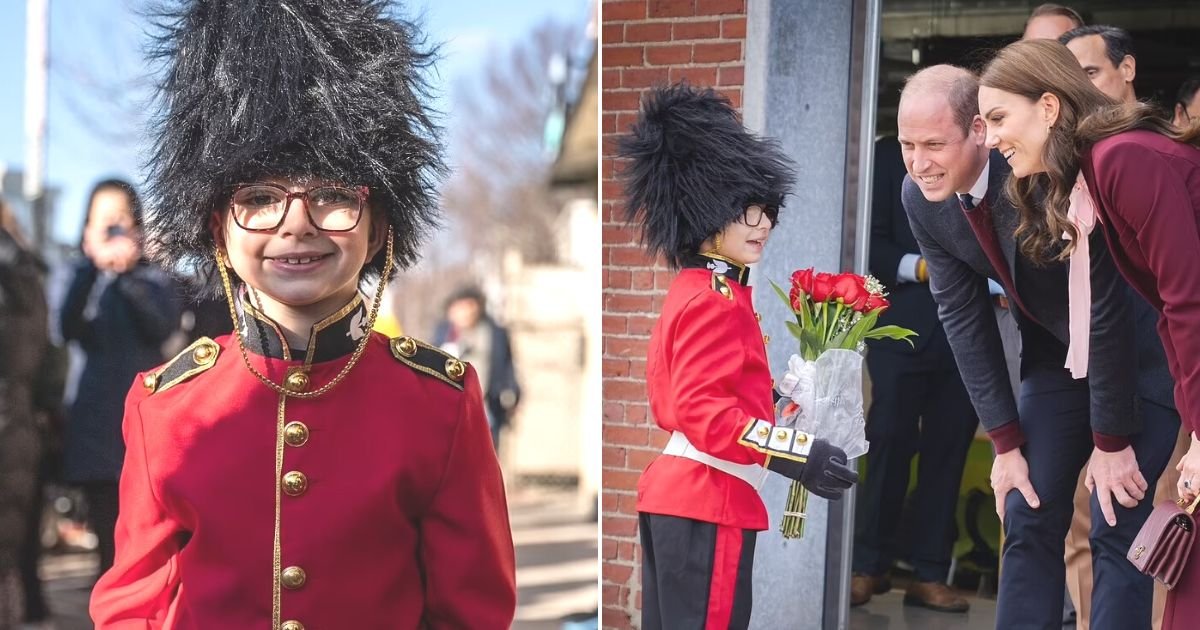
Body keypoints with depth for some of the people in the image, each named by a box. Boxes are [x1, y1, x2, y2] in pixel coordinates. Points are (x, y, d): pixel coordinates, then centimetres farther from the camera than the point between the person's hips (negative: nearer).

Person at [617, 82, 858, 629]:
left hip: (672, 491, 10)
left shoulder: (687, 292, 15)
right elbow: (703, 410, -24)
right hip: (709, 502, -10)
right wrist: (798, 455, -28)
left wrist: (766, 400, 25)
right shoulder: (718, 301, -16)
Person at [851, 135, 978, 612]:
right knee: (890, 443, -4)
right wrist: (917, 267, -16)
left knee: (948, 450, 2)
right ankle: (868, 565, 6)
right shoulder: (891, 155, 7)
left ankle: (930, 574, 6)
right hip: (903, 326, -3)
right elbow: (871, 240, 0)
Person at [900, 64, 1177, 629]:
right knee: (1028, 515, 3)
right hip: (1054, 351, 6)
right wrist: (1006, 442, -5)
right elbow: (962, 317, -5)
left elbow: (1105, 314, -26)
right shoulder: (920, 197, -12)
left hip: (1137, 346, -6)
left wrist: (1110, 441, -19)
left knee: (1116, 526, -9)